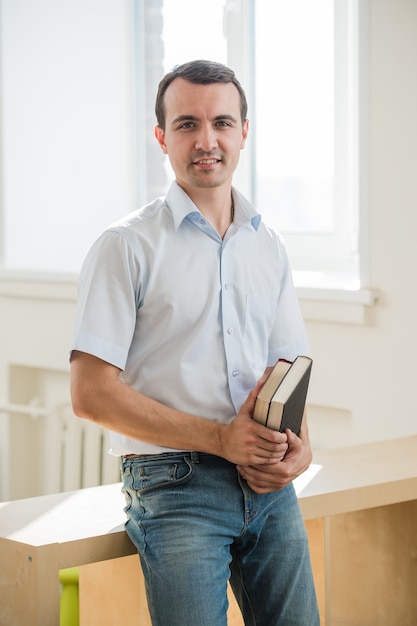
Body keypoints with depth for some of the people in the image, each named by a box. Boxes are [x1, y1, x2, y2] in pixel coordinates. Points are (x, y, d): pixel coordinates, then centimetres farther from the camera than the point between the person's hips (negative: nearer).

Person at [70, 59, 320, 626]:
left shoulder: (268, 246, 14)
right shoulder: (128, 246, -5)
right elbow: (91, 393, -10)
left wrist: (299, 448, -4)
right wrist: (220, 438, -15)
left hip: (271, 486, 5)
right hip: (176, 486, -5)